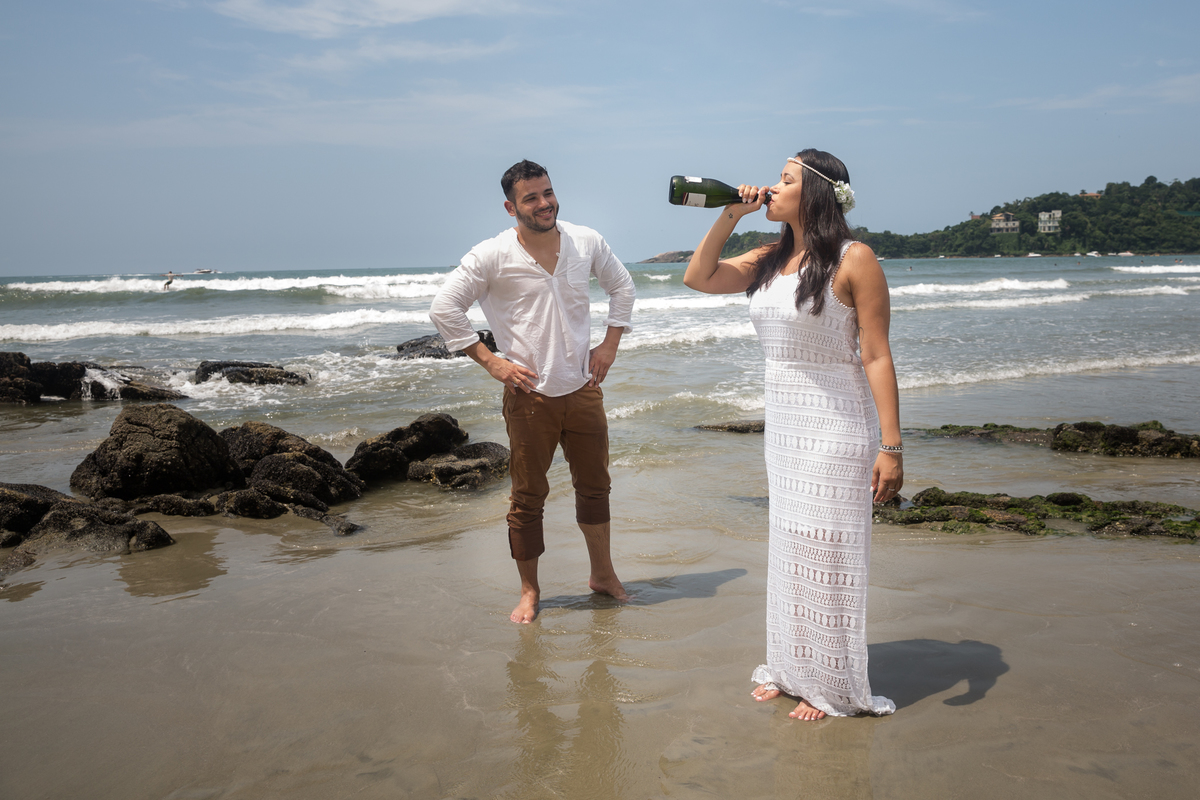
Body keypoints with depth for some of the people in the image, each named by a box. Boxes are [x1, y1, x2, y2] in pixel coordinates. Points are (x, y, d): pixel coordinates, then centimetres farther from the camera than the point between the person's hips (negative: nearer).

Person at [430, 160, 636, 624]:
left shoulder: (586, 242, 2)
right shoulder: (492, 256, -10)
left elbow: (621, 286, 18)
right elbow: (444, 309, -8)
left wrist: (609, 346, 8)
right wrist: (491, 362, -10)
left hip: (583, 390, 4)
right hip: (530, 397, -4)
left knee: (595, 486, 15)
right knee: (528, 498, 5)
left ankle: (602, 574, 33)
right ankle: (529, 591, 21)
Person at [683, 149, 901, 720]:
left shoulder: (854, 260, -13)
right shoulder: (770, 260, 8)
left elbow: (876, 355, -15)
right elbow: (698, 277, 14)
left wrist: (891, 447, -18)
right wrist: (730, 215, 3)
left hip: (836, 427, -7)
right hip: (783, 425, 7)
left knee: (826, 549, 0)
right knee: (788, 544, 14)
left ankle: (831, 685, 16)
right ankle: (789, 668, 29)